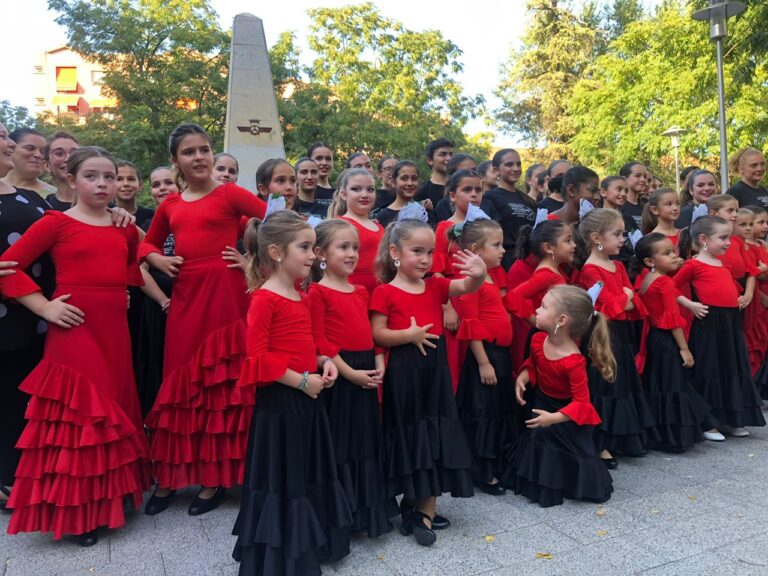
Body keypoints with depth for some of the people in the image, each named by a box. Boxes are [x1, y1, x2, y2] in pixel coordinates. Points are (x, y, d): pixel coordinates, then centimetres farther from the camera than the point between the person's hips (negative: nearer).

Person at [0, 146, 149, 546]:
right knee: (77, 412, -2)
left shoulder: (124, 227, 11)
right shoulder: (56, 222, -4)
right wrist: (44, 307, -11)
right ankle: (76, 511, 13)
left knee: (112, 409, 13)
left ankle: (107, 496, 29)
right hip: (74, 327, -5)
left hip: (113, 328, 6)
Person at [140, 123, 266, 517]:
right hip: (184, 294, 5)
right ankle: (168, 478, 23)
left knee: (220, 380, 3)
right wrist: (157, 259, 5)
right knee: (180, 380, 10)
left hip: (223, 291, -5)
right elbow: (147, 244, 26)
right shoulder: (170, 205, 13)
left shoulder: (230, 193, -1)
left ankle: (215, 477, 16)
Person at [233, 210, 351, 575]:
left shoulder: (301, 297, 10)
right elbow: (257, 359, -21)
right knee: (280, 478, 4)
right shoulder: (264, 299, -16)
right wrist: (300, 381, -20)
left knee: (309, 474, 19)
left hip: (307, 398, 9)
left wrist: (324, 362, 3)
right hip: (279, 401, -9)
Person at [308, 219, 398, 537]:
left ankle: (366, 509, 32)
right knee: (339, 443, 4)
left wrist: (379, 363, 2)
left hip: (366, 373, 7)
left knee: (365, 441, 16)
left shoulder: (361, 291, 13)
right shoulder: (318, 292, -9)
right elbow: (319, 341, -14)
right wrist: (348, 371, -17)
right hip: (339, 375, -7)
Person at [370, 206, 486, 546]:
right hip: (404, 372, -5)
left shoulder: (436, 286, 6)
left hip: (435, 369, 5)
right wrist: (409, 335, -23)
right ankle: (417, 509, 24)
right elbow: (377, 334, -10)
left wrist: (479, 274, -30)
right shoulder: (385, 292, -7)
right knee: (409, 435, 6)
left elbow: (467, 286, -9)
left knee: (435, 436, 9)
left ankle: (425, 510, 23)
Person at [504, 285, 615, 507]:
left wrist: (554, 418, -38)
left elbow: (581, 402, -30)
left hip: (566, 416, -6)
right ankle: (542, 486, 38)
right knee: (538, 447, 18)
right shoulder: (538, 340, -15)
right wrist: (523, 377, -13)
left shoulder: (574, 362, -36)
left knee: (566, 457, 10)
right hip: (541, 405, 6)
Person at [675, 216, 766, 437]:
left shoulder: (721, 262, 13)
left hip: (731, 321, 8)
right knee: (709, 372, 0)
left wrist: (740, 297, 12)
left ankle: (729, 419, 27)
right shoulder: (694, 264, -9)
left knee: (732, 369, 14)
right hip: (709, 323, -8)